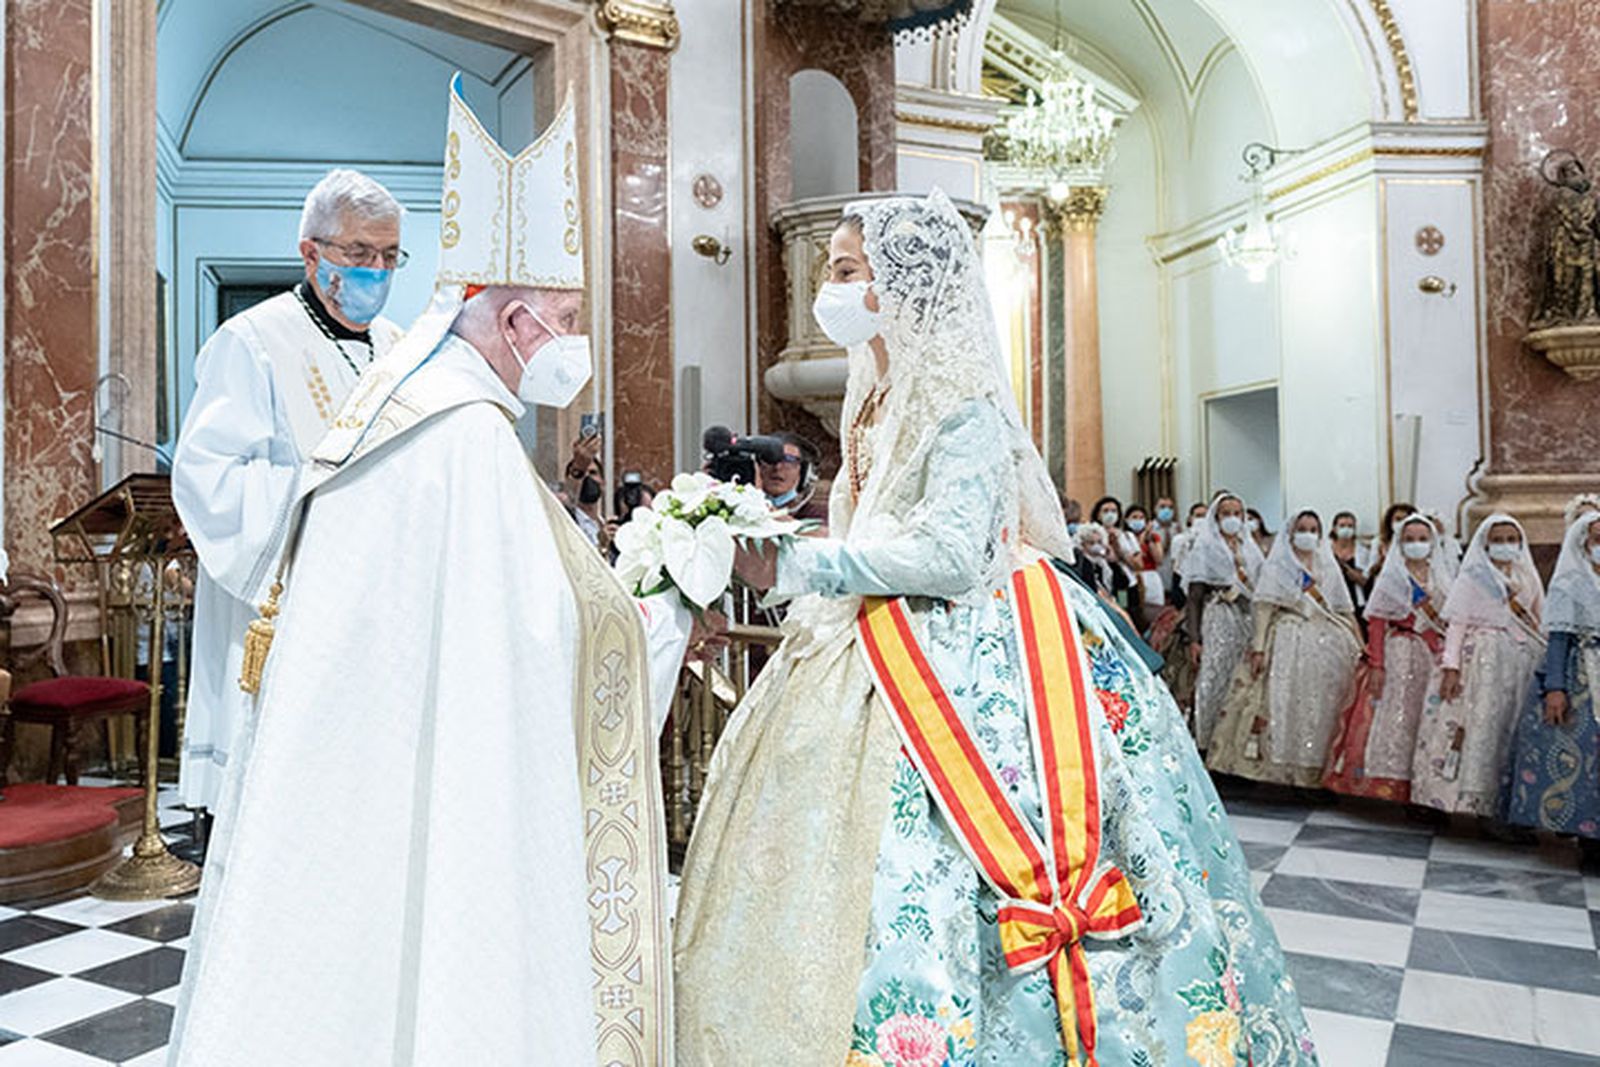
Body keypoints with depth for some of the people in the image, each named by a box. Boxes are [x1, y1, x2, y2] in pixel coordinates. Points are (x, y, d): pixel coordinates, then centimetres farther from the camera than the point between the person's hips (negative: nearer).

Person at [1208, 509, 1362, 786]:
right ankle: (1269, 764, -5)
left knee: (1319, 709, 3)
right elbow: (1264, 608, -7)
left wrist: (1360, 646, 6)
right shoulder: (1277, 566, 3)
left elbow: (1346, 610, 15)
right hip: (1287, 642, -4)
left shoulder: (1328, 568, 16)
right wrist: (1258, 646, -17)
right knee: (1279, 703, -10)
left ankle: (1310, 771, 9)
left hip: (1325, 646, 4)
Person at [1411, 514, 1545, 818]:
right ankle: (1456, 796, -4)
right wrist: (1450, 665, -15)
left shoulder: (1528, 580, 15)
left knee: (1507, 732, 4)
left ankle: (1490, 802, 10)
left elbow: (1537, 629, 15)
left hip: (1519, 665, 5)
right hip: (1479, 661, -5)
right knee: (1472, 723, -8)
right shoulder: (1471, 577, 1)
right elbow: (1456, 623, -5)